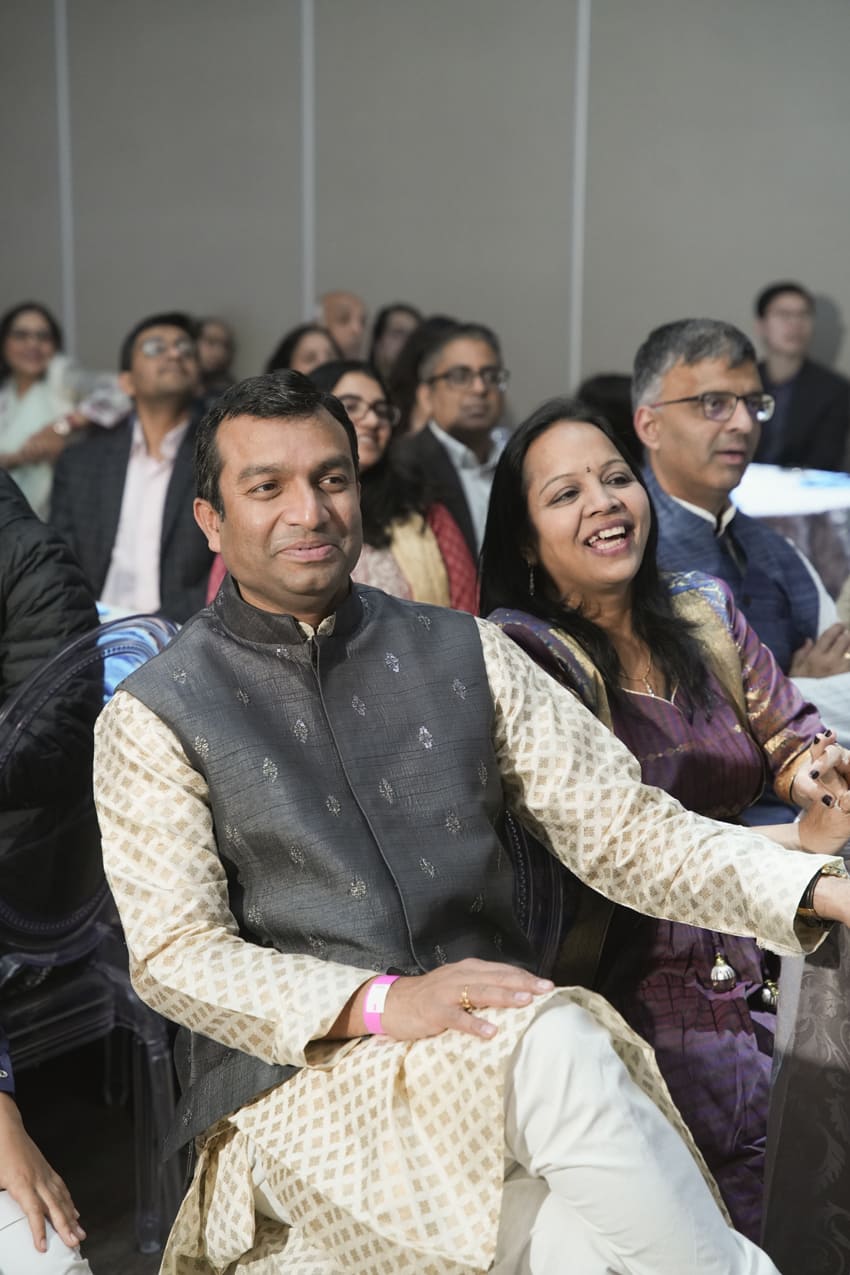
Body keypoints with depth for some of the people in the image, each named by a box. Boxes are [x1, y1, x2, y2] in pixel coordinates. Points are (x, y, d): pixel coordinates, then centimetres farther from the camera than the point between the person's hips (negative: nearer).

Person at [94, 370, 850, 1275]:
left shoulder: (462, 654, 11)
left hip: (497, 1053, 3)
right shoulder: (154, 718, 1)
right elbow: (174, 955, -6)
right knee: (557, 1049, -30)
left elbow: (615, 822, 7)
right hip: (294, 1082, -2)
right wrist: (382, 1002, -21)